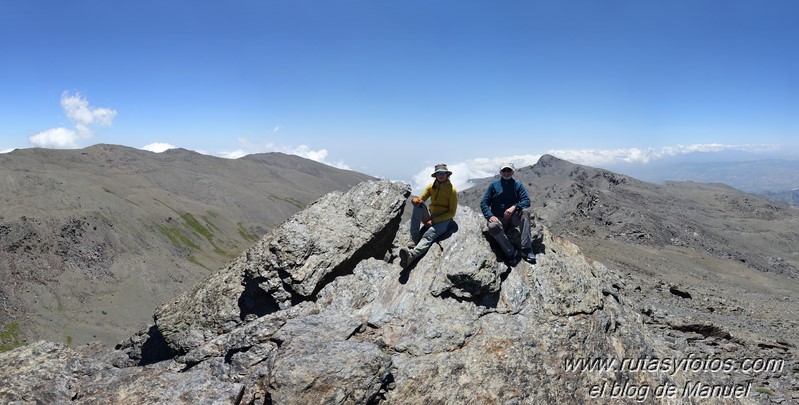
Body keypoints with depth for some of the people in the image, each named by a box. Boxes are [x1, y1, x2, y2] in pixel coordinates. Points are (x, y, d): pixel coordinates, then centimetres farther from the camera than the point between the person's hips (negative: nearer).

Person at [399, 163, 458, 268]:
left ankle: (411, 255, -62)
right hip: (429, 218, 5)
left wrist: (435, 221, -17)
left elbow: (452, 213, -8)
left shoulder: (452, 190, -6)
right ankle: (415, 238, -30)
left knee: (428, 235, -35)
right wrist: (415, 200, -23)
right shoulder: (431, 186, 9)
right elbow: (421, 199, 4)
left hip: (443, 220, -5)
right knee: (418, 204, -23)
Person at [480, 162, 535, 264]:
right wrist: (490, 216, -18)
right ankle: (511, 253, -26)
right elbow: (484, 203, 2)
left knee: (525, 213, -31)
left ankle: (526, 250, -35)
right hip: (498, 219, -1)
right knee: (493, 226, -35)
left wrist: (514, 207, -25)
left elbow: (527, 201, -5)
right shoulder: (493, 185, 7)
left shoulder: (517, 185, 7)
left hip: (513, 218, 1)